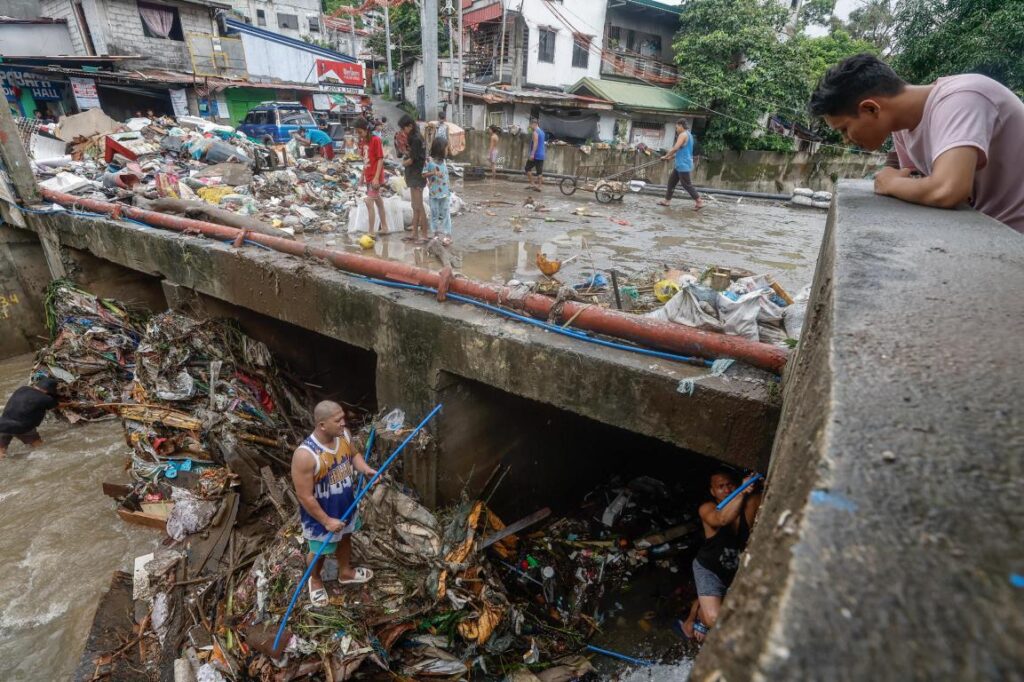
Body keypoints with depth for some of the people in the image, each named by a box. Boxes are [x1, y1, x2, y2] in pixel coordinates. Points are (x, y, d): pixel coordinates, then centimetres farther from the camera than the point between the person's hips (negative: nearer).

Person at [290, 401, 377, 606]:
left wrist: (365, 468, -16)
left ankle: (345, 572, 58)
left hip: (346, 505, 6)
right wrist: (327, 521, -20)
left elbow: (354, 455, 5)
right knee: (319, 551, 21)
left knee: (345, 538, 29)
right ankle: (315, 580, 53)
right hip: (321, 514, -5)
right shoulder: (305, 455, -36)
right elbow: (304, 497, -27)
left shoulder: (344, 435, -17)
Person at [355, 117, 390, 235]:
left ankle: (370, 232, -11)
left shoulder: (375, 140, -13)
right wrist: (363, 175, 16)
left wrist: (376, 177, -20)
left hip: (375, 177, -8)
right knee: (378, 202, 15)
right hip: (368, 176, 8)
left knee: (369, 202, -13)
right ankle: (384, 228, 25)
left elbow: (380, 159, -15)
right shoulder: (363, 141, 10)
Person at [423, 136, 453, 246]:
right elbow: (424, 174, -5)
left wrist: (449, 187, 10)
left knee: (445, 214, 4)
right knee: (435, 214, 7)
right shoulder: (429, 161, -7)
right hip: (434, 193, -3)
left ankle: (448, 235, 9)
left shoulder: (444, 161, 7)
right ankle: (437, 233, 20)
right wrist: (433, 173, -21)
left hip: (445, 193, 3)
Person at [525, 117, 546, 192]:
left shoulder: (535, 132, -10)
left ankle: (532, 184, -1)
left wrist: (532, 154, -25)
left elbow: (535, 143, -20)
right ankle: (538, 186, 3)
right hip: (541, 155, 8)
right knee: (539, 171, 4)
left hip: (535, 155, -8)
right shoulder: (542, 132, 17)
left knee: (528, 168, 3)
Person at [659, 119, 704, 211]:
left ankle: (699, 202, -4)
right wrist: (670, 157, 17)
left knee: (686, 184, -7)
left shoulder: (683, 135, -14)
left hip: (683, 165, -10)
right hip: (680, 164, 10)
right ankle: (666, 200, 20)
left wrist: (666, 156, -12)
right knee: (671, 181, 14)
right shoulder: (688, 134, 18)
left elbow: (675, 148, -24)